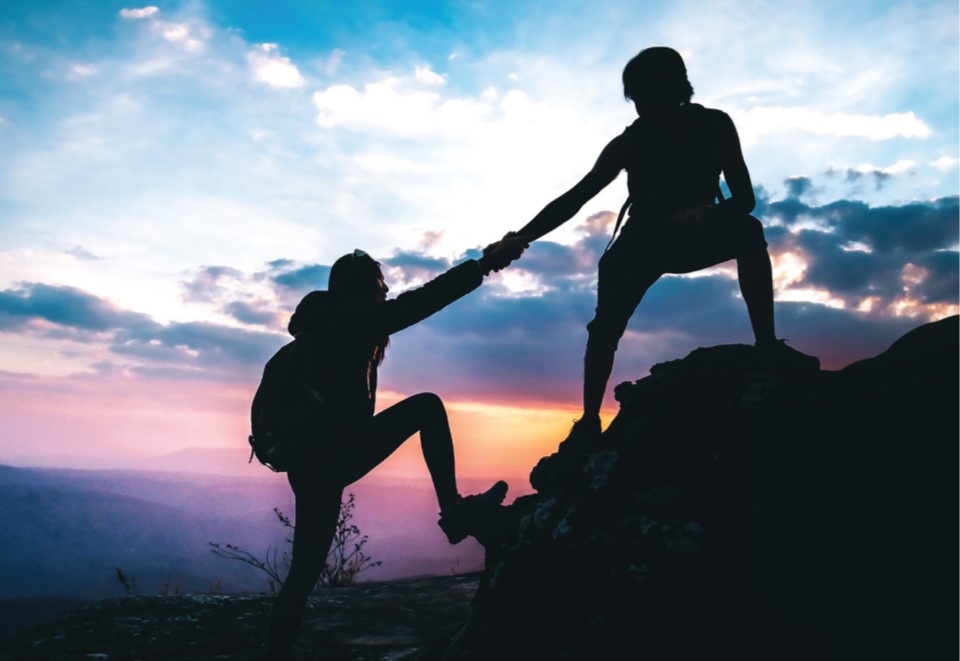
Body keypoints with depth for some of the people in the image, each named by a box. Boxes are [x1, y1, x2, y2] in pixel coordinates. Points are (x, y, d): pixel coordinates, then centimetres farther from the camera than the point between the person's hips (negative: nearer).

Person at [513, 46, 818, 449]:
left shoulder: (714, 126, -18)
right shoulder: (630, 143, -20)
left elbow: (745, 198, -22)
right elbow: (574, 199, -24)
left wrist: (709, 213, -45)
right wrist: (519, 239, -35)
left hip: (698, 234, 1)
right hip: (645, 241, 0)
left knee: (748, 231, -30)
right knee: (605, 327, -19)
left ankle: (767, 345, -28)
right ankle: (589, 420, -11)